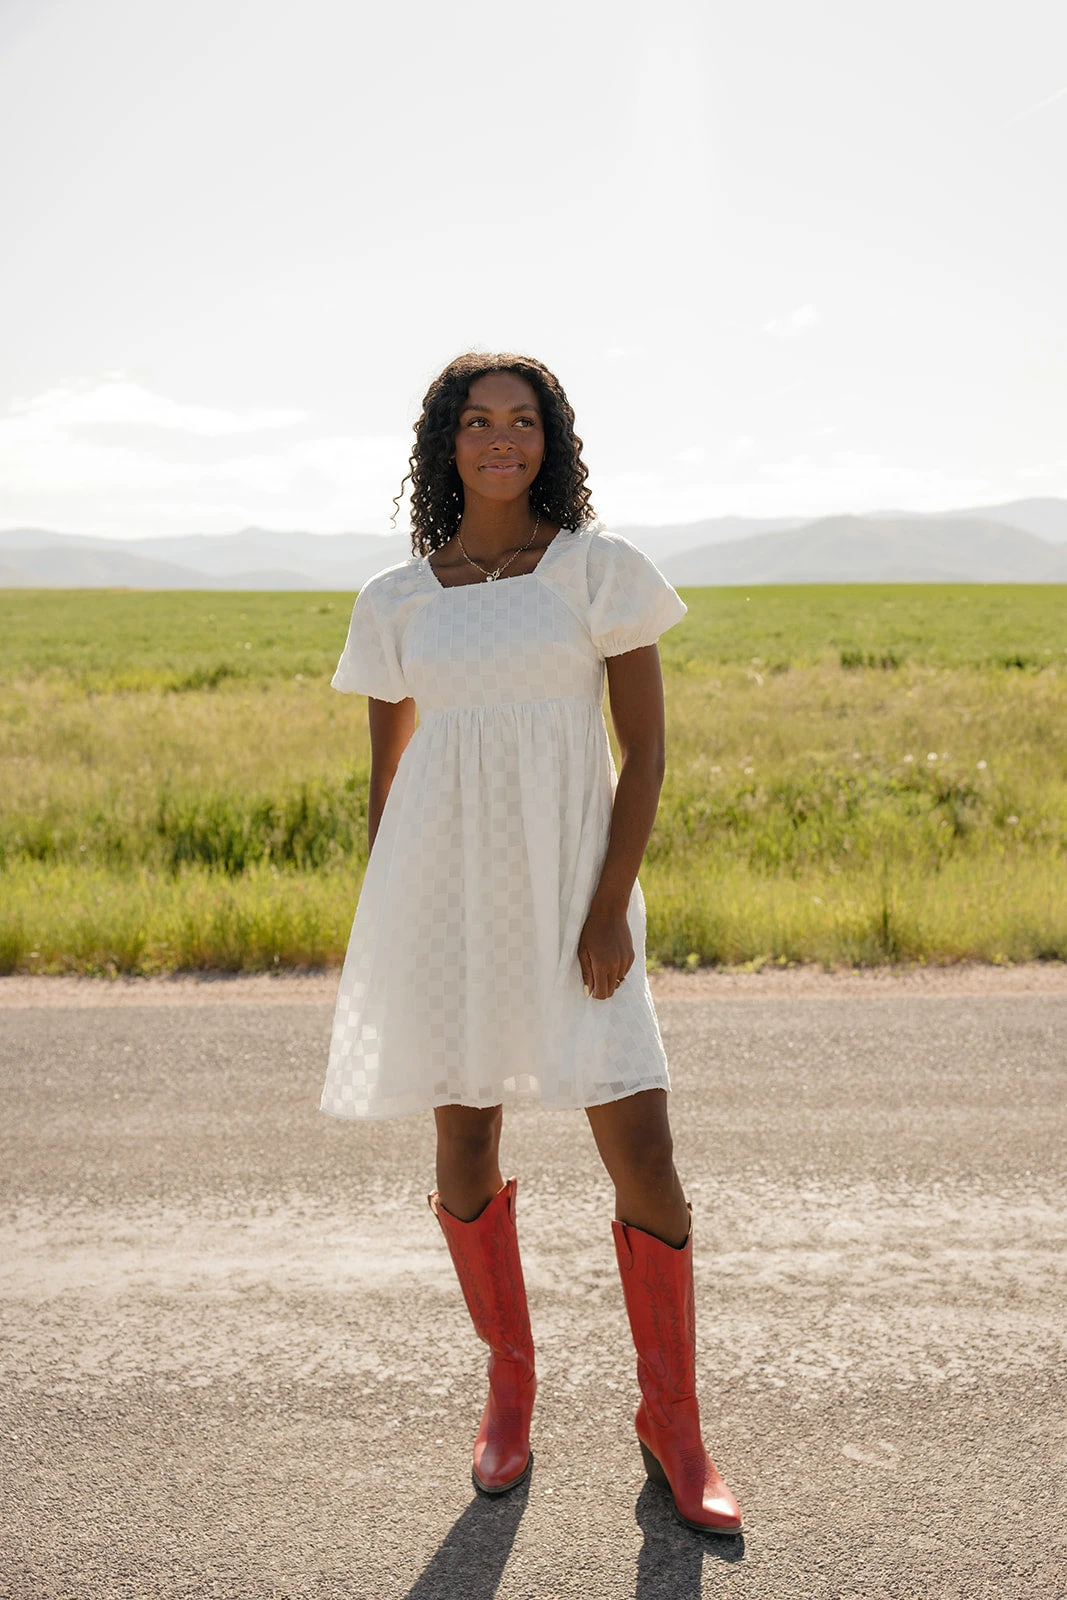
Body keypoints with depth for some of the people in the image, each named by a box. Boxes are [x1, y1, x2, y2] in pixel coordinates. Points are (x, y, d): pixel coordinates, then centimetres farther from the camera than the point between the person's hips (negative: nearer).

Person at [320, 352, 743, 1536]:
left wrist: (611, 904, -11)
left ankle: (671, 1428, 14)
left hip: (568, 891, -2)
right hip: (442, 891, 2)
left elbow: (646, 746, -2)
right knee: (465, 1144, 8)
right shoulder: (396, 601, 7)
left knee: (641, 1149, -6)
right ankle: (508, 1387, 32)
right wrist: (376, 938, 11)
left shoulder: (600, 568, 1)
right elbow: (384, 773, 12)